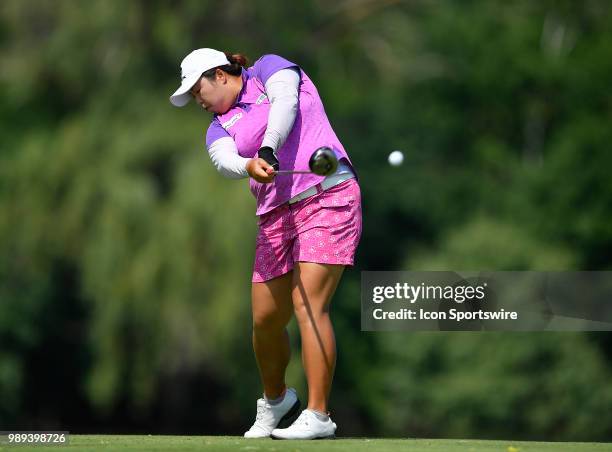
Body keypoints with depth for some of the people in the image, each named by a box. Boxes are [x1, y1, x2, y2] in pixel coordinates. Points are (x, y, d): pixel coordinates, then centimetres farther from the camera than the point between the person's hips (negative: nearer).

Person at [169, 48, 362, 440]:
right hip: (276, 214, 6)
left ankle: (318, 416, -18)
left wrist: (268, 149, -32)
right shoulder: (220, 126, 15)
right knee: (266, 318, 4)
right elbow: (224, 159, -8)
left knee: (308, 303, -17)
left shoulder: (270, 70, 6)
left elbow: (285, 104, -15)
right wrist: (249, 166, -31)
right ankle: (276, 401, 31)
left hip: (328, 197, -6)